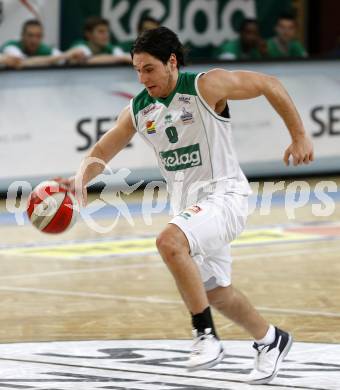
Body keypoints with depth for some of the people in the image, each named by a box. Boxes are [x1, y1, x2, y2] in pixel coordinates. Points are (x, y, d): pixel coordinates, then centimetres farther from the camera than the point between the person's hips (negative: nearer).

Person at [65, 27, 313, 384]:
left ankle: (207, 337, -24)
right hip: (187, 205, 8)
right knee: (216, 293, 16)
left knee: (169, 242, -33)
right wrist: (82, 176, -15)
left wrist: (299, 136, -3)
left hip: (224, 194, -8)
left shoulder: (208, 86, -14)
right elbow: (101, 152, 7)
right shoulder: (138, 110, 3)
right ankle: (270, 341, 42)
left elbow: (269, 85, -5)